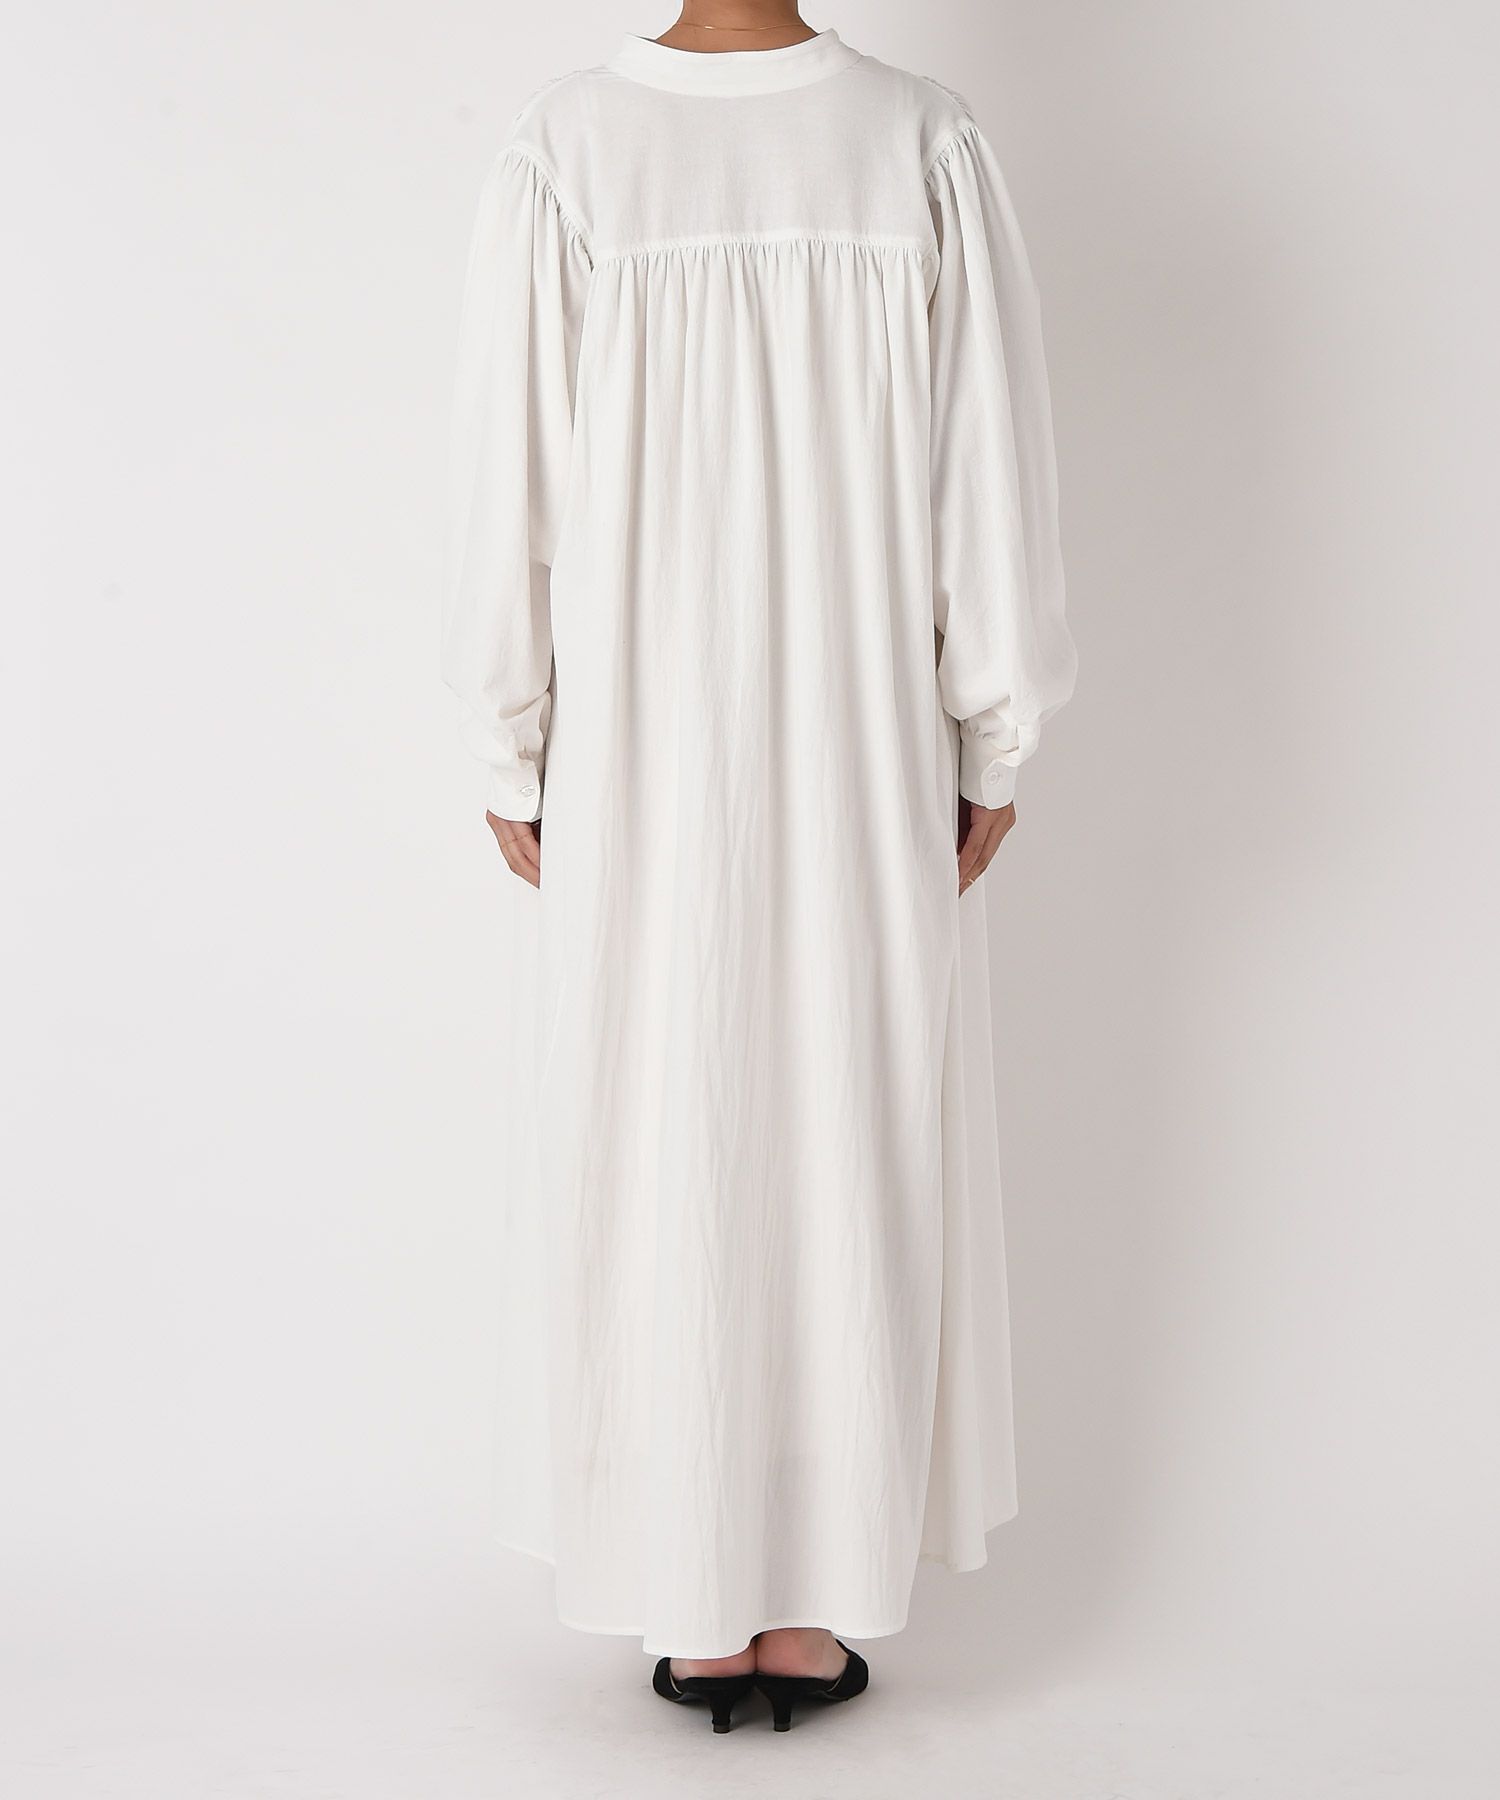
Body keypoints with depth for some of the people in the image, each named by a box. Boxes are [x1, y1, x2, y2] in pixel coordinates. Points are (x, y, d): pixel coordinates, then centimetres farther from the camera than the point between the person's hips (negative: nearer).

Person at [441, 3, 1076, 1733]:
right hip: (864, 749, 1)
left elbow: (503, 473, -5)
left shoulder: (560, 150, -5)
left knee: (657, 1149, 9)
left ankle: (700, 1614, 19)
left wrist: (510, 753, 5)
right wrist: (992, 743, 5)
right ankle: (814, 1606, 19)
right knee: (851, 1148, 10)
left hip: (637, 756, 0)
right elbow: (993, 467, -4)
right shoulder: (927, 145, -4)